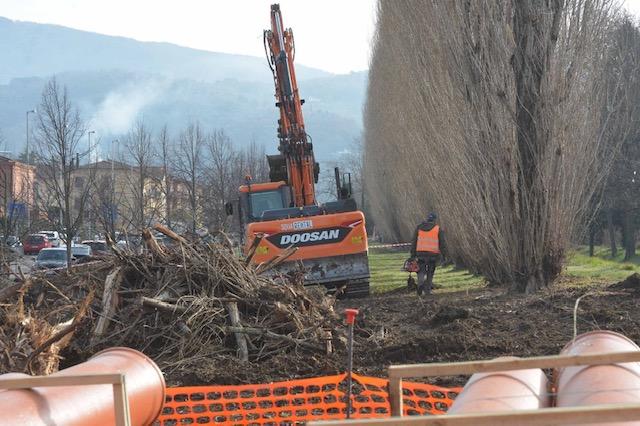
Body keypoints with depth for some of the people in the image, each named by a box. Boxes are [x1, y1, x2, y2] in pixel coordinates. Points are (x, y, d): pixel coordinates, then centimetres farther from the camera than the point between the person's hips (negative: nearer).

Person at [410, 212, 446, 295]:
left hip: (421, 252, 1)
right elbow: (442, 243, 0)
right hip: (433, 254, -1)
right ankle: (427, 289, 13)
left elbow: (414, 242, 7)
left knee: (421, 271, 7)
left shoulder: (419, 228, 8)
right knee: (430, 272, 11)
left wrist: (413, 254, 10)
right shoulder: (438, 229, 2)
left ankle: (421, 282, -20)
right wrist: (443, 254, 4)